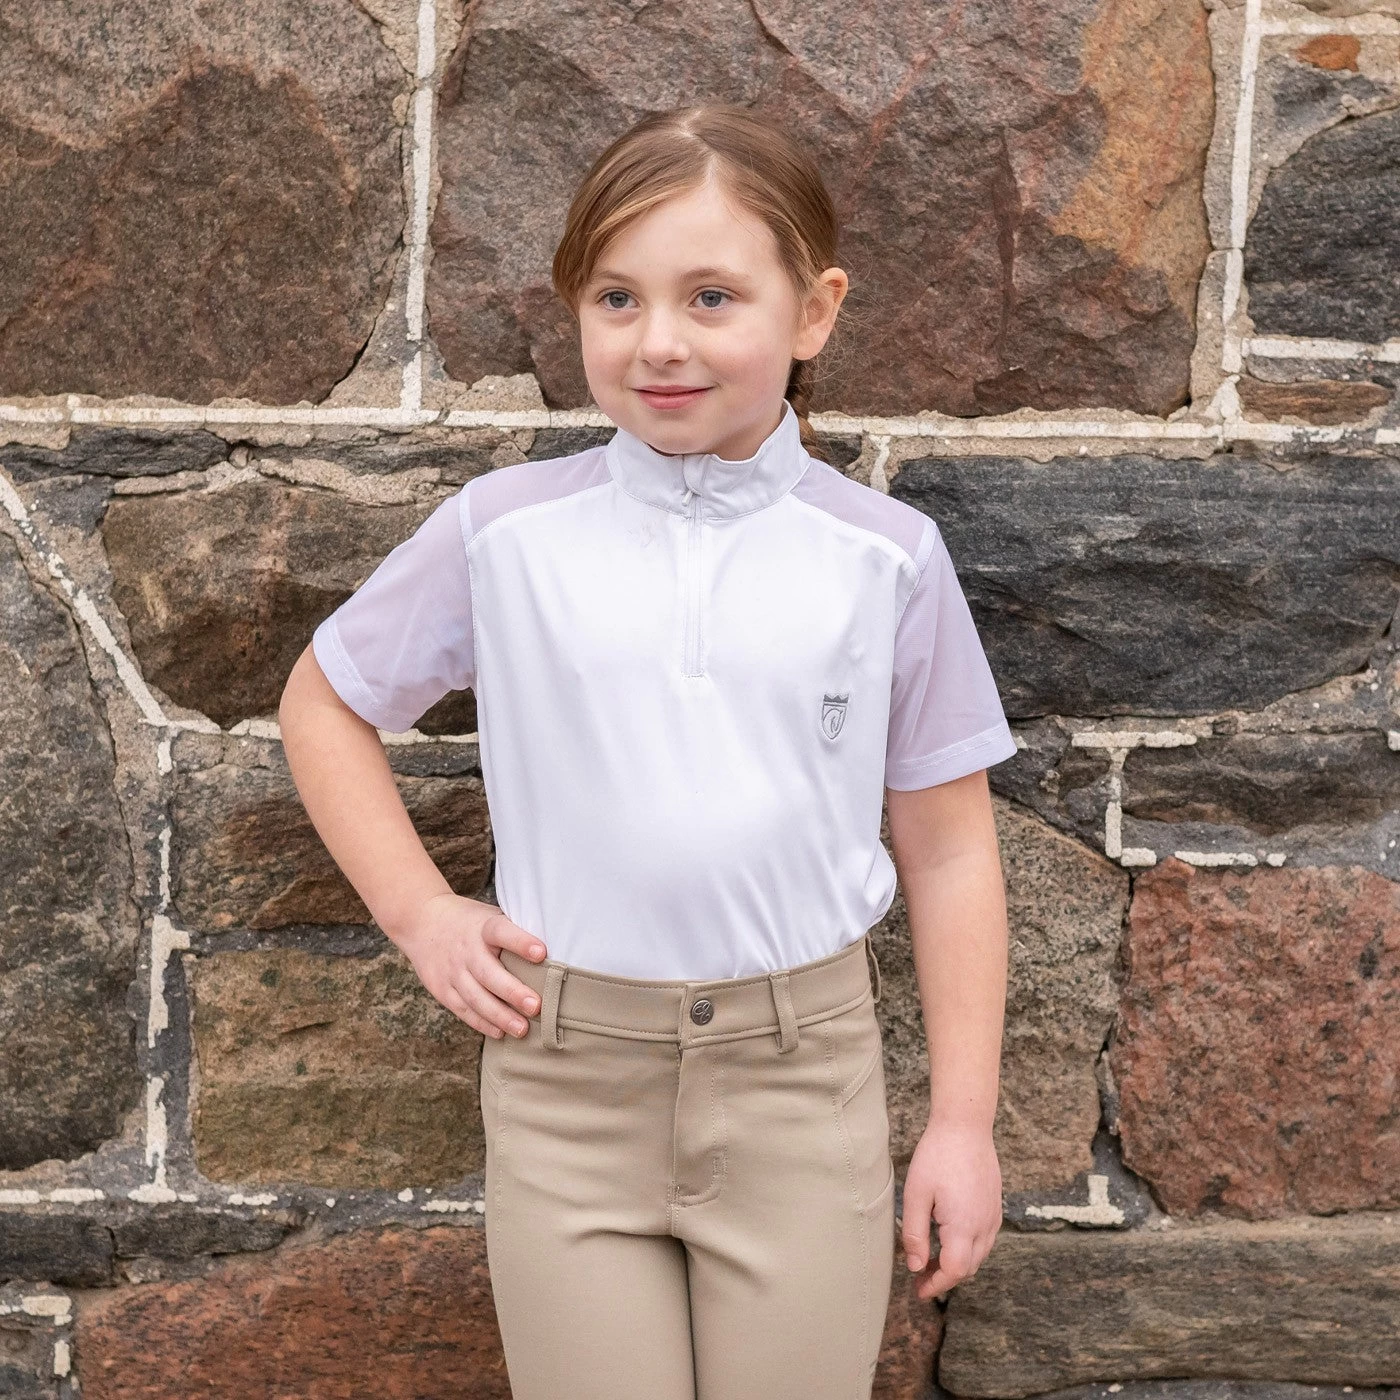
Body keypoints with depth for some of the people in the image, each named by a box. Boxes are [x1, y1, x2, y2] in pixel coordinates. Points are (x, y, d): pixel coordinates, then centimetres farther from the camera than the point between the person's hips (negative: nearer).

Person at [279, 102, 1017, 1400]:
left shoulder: (885, 555, -3)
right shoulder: (505, 532, -3)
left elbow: (948, 850, 3)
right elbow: (325, 703, 12)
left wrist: (963, 1122, 1)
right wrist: (419, 913, 2)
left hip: (802, 1070, 0)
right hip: (567, 1072, 0)